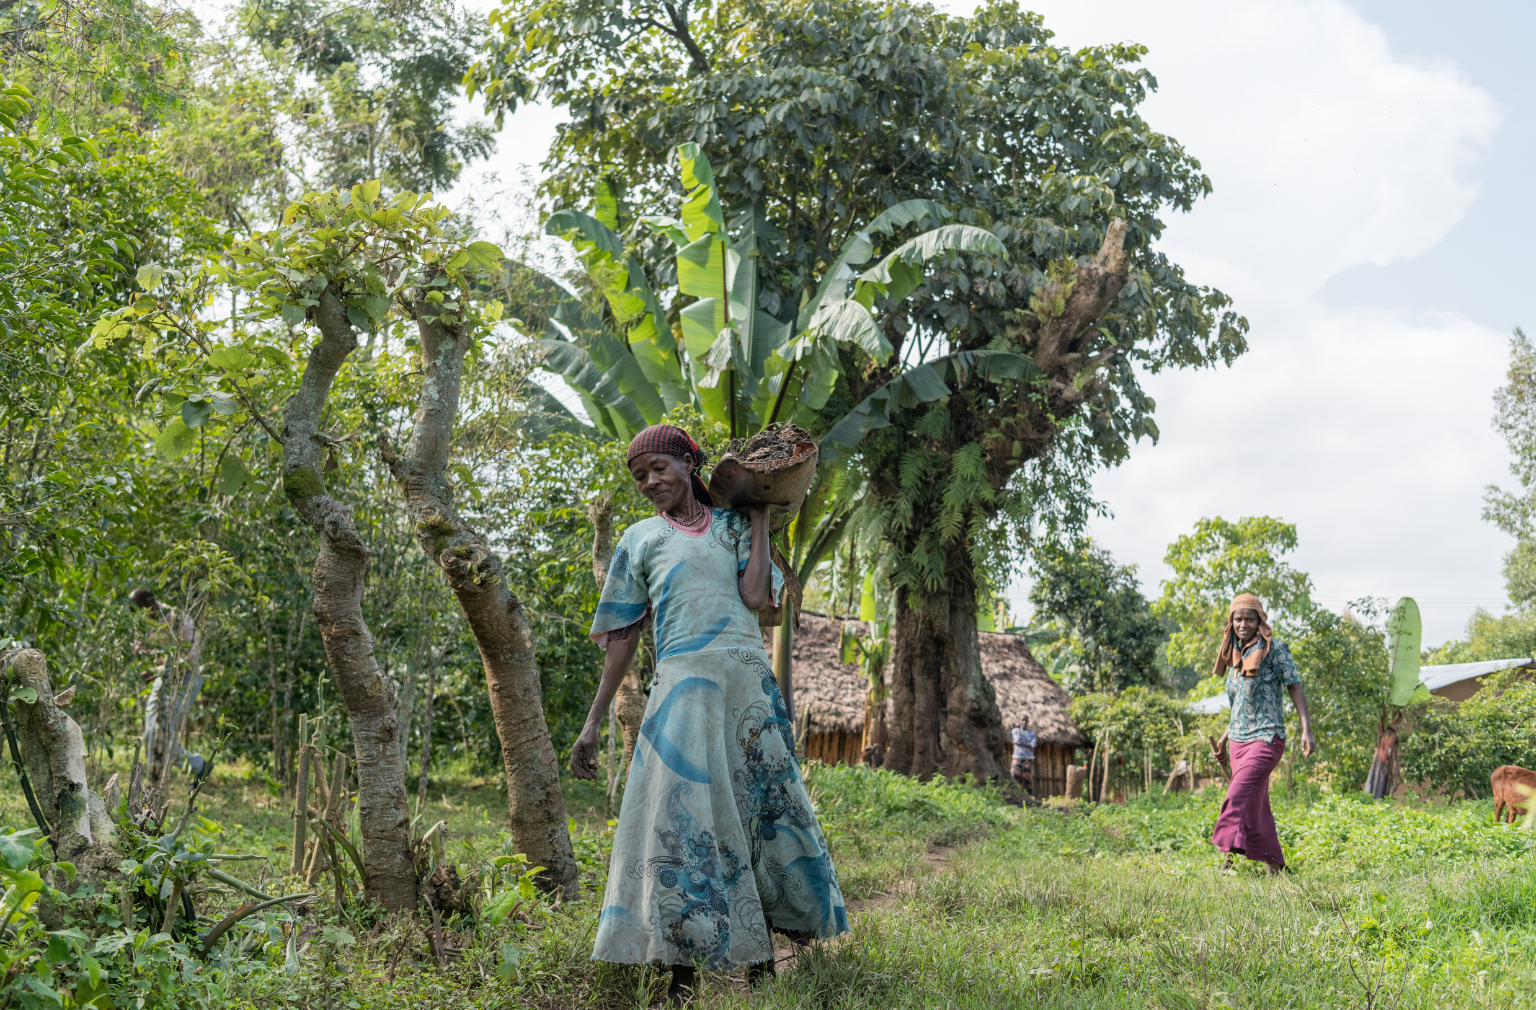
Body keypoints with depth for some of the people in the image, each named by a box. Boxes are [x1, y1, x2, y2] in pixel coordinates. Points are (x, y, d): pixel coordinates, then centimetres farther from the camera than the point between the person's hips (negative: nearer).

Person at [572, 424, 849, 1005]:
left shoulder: (733, 525, 13)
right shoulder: (641, 539, 13)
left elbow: (755, 596, -4)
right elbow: (623, 635, 12)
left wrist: (759, 519, 3)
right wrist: (593, 723, 9)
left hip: (749, 683, 1)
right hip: (684, 682, -1)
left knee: (765, 806, 3)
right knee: (684, 815, -6)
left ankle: (760, 957, 15)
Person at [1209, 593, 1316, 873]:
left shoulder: (1274, 649, -5)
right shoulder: (1235, 655, 15)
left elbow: (1295, 686, -9)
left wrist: (1306, 729, -18)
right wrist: (1225, 736, 25)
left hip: (1266, 738, -7)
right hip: (1238, 741, 7)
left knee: (1238, 796, -21)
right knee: (1255, 806, 9)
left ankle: (1228, 859, -25)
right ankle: (1275, 866, 17)